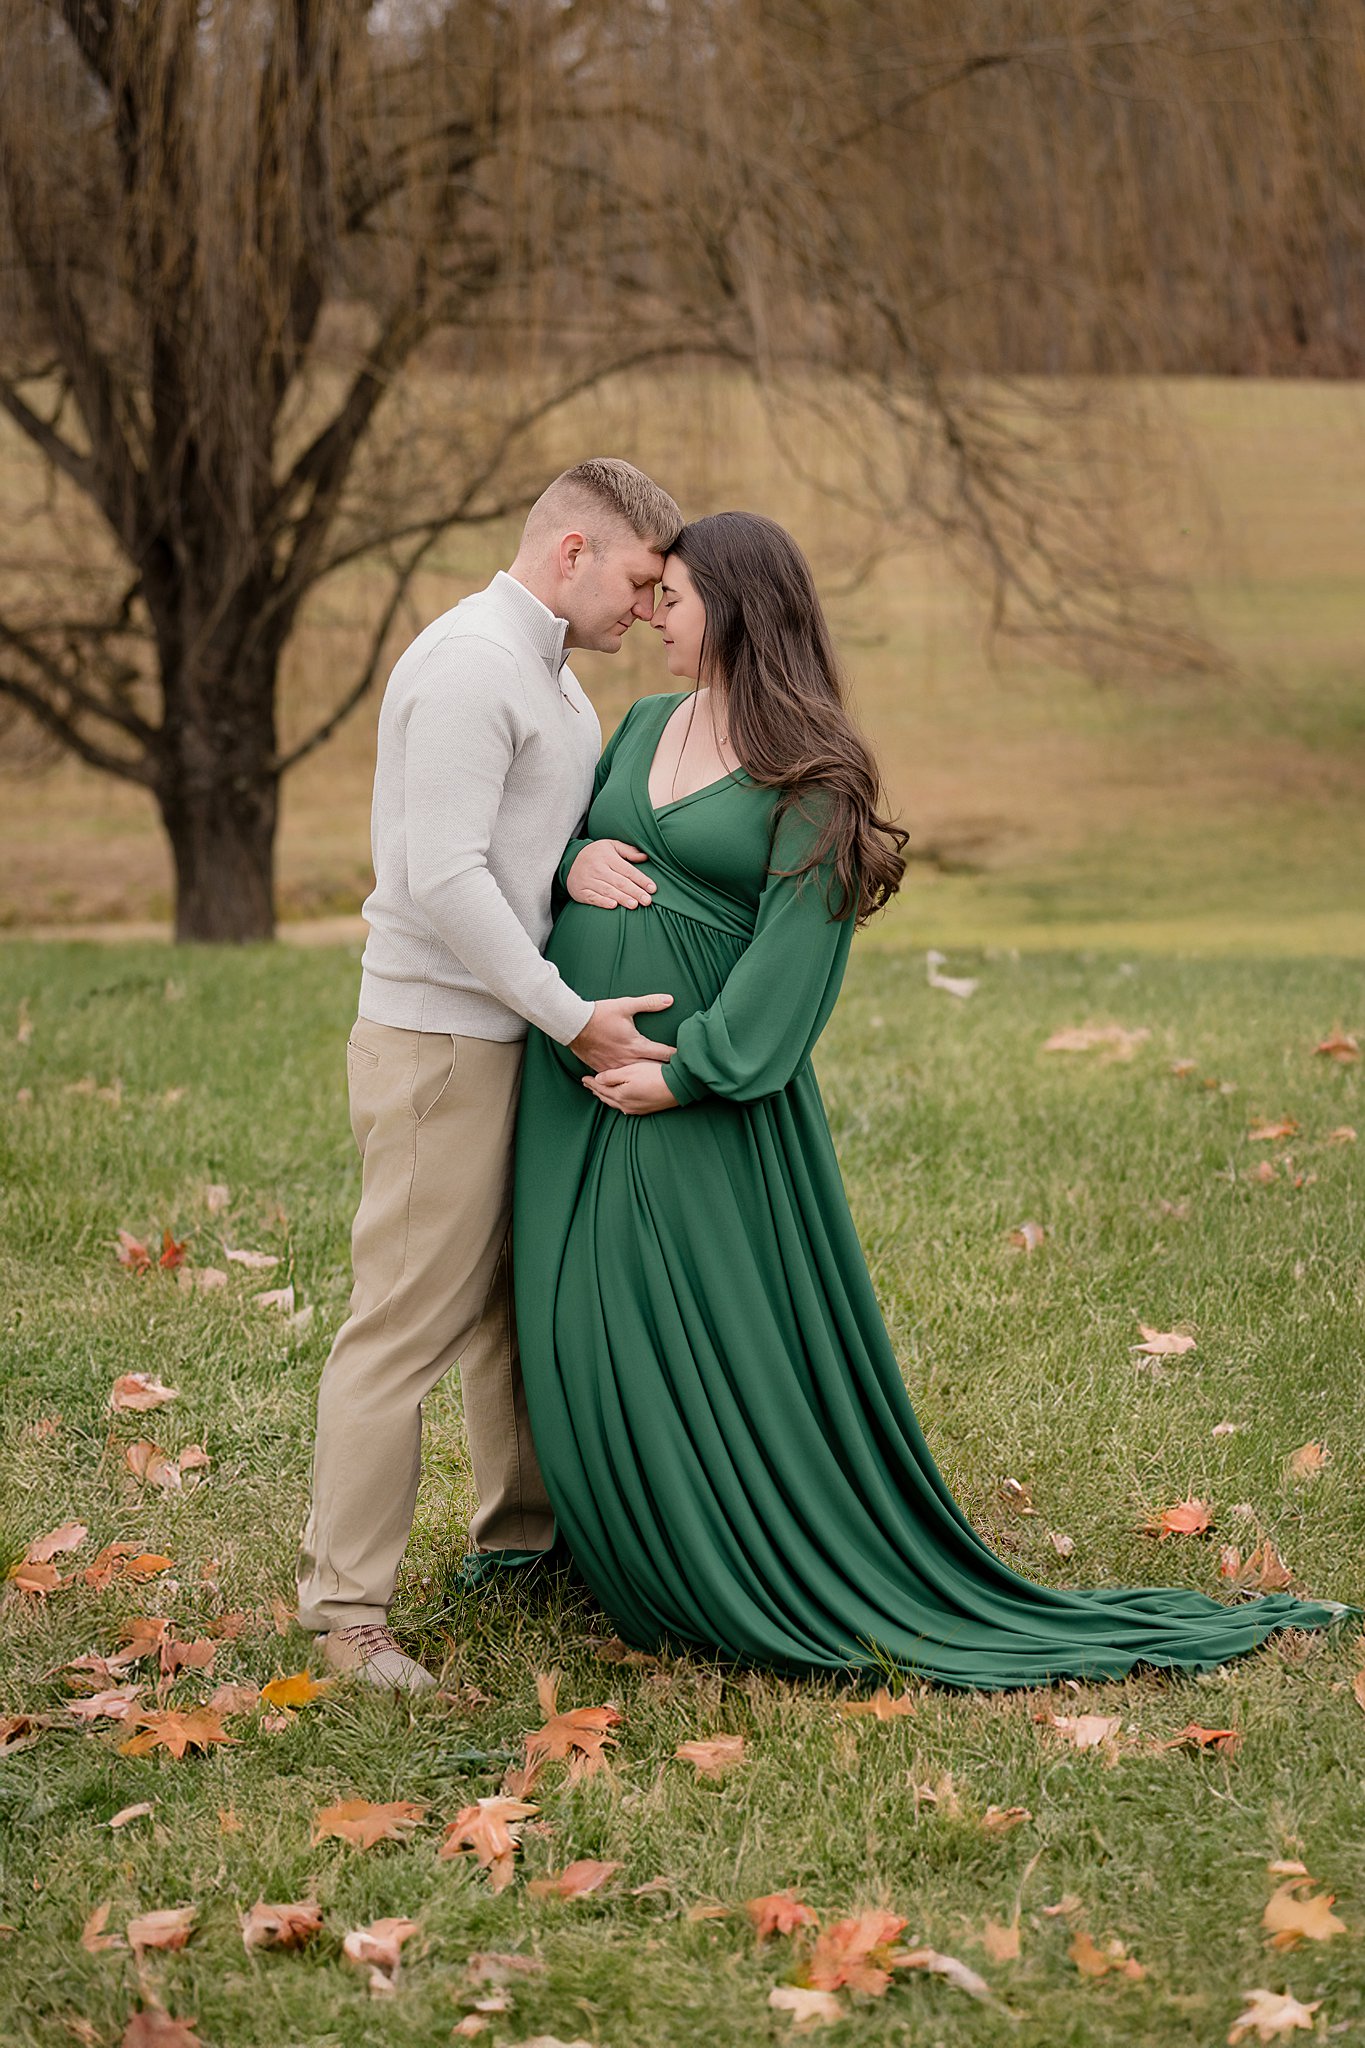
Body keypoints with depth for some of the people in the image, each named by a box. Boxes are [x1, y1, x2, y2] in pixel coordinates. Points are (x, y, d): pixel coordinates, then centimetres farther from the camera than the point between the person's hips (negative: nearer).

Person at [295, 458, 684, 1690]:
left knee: (520, 1302, 17)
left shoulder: (551, 676, 17)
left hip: (521, 1034, 10)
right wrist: (573, 1017, -21)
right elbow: (445, 877, -23)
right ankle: (345, 1603, -2)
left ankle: (524, 1532, 31)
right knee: (406, 1321, -7)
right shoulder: (469, 665, -16)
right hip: (439, 1041, -10)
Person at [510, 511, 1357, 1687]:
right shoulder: (646, 726, 13)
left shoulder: (809, 778, -7)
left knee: (723, 1352, -3)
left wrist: (685, 1070, -22)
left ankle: (781, 1596, 11)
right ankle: (645, 1576, 25)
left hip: (710, 1104, -7)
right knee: (591, 1347, 9)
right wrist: (571, 866, -2)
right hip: (577, 1089, 7)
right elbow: (557, 835, 22)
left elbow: (793, 952, -14)